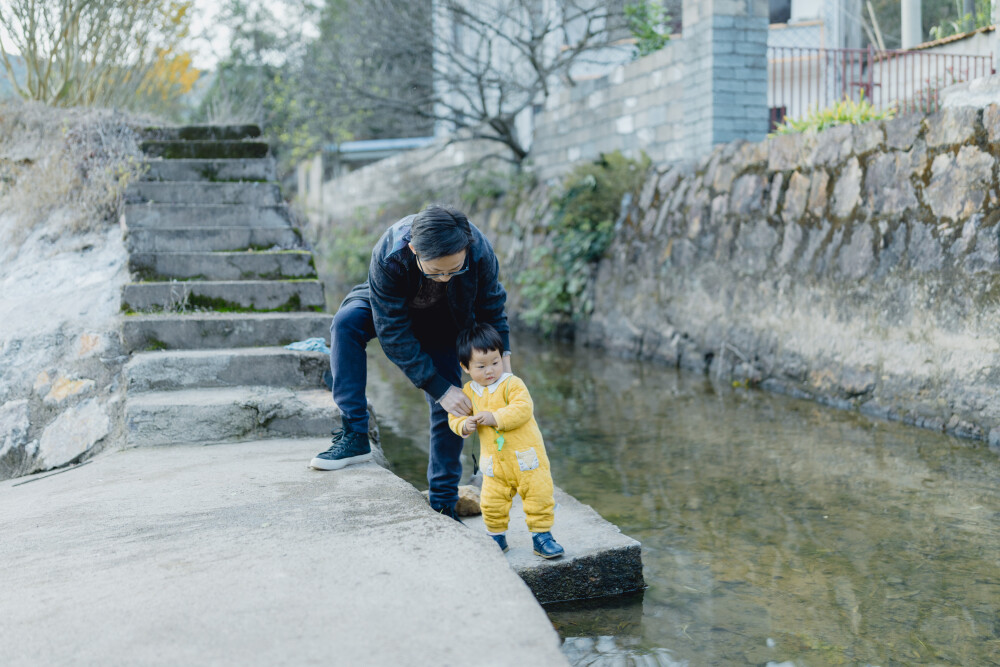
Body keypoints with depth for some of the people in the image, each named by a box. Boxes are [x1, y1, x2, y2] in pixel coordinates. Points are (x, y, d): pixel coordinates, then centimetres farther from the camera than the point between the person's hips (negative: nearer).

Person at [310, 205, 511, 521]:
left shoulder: (480, 252, -36)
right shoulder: (388, 256, -41)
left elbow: (492, 308, -13)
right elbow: (393, 334, -35)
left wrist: (503, 358, -18)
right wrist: (439, 388, -36)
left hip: (443, 325, 1)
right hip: (391, 310, -1)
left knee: (449, 406, -9)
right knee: (346, 323, -31)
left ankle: (443, 504, 7)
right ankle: (354, 436, -24)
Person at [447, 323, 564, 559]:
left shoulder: (512, 384, -11)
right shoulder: (469, 392, 3)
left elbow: (522, 410, -23)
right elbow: (455, 416, 11)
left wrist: (495, 417, -29)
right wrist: (464, 425, -11)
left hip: (526, 455, -3)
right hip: (494, 461, 4)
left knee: (539, 495, -1)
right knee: (491, 503, 6)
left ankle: (541, 535, 14)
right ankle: (496, 537, 27)